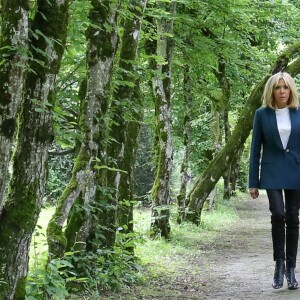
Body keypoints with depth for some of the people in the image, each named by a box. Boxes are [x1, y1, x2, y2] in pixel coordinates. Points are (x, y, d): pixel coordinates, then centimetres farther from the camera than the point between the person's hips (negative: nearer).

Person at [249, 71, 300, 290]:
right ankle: (279, 263, -1)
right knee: (278, 215, -17)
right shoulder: (262, 114, 1)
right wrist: (253, 182, 0)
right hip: (273, 173, -1)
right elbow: (256, 148, 2)